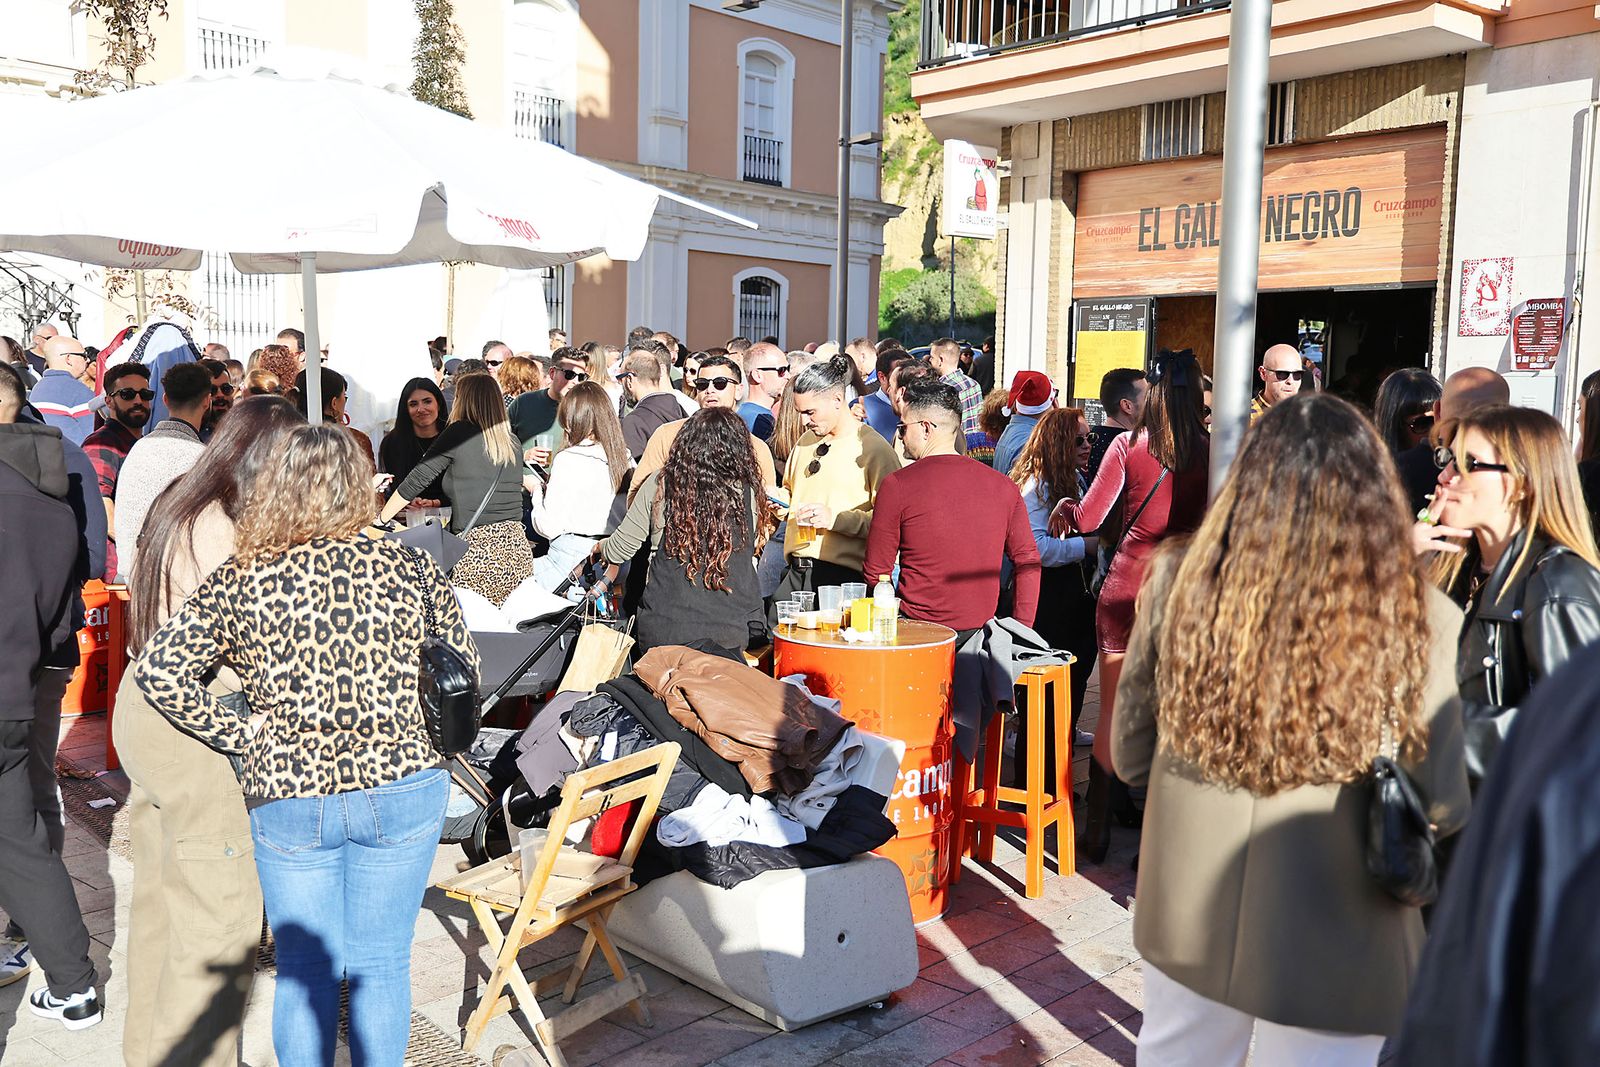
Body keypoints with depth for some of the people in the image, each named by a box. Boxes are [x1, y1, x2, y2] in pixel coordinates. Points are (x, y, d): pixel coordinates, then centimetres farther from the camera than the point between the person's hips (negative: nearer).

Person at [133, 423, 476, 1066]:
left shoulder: (240, 582, -6)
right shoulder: (410, 568, -5)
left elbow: (158, 671, -9)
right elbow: (464, 664, 4)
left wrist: (241, 736, -2)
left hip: (288, 795, 0)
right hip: (403, 790, 0)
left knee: (305, 971, 17)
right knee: (382, 965, 15)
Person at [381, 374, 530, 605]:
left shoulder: (460, 432, -1)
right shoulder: (511, 441, 15)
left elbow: (418, 479, 3)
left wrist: (379, 519, 15)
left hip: (478, 551, -6)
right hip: (517, 549, 6)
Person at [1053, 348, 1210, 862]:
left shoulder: (1128, 445, -6)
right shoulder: (1209, 451, -4)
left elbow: (1089, 519, -8)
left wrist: (1065, 505, 12)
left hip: (1125, 588, -1)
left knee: (1112, 714, 9)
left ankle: (1097, 829, 17)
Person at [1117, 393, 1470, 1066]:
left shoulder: (1179, 580, -13)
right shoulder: (1416, 618, -18)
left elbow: (1130, 755, -2)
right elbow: (1442, 808, -9)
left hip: (1184, 921, 2)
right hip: (1332, 948, -2)